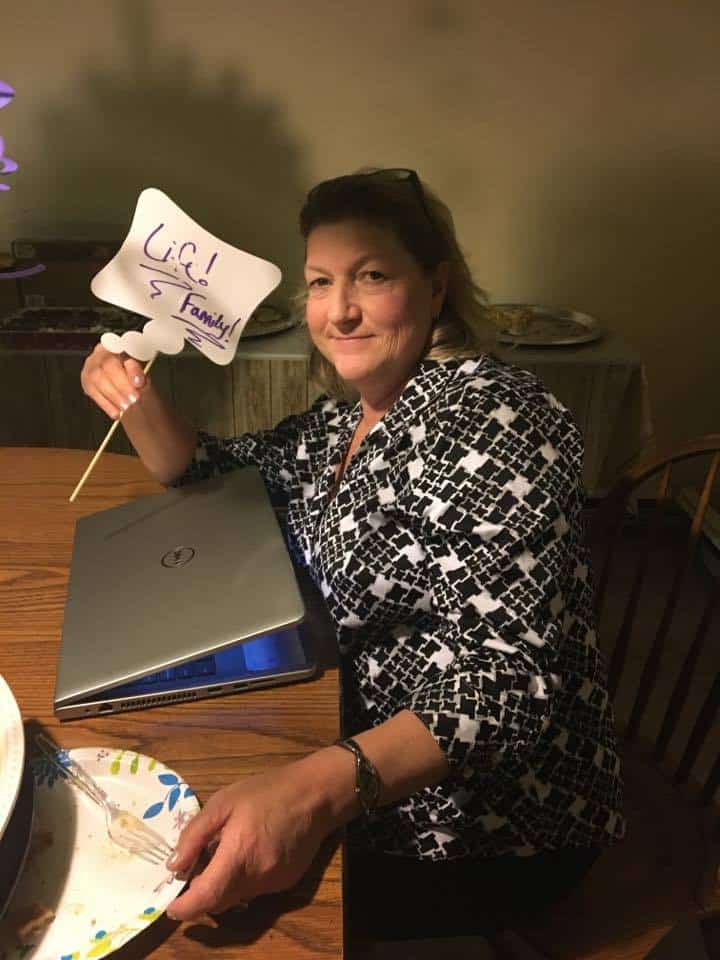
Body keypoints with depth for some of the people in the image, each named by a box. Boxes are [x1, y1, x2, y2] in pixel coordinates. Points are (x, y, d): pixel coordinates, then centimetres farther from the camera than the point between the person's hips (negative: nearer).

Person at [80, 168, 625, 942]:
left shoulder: (486, 416, -23)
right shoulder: (347, 414, 2)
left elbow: (510, 677, -29)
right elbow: (205, 470, 13)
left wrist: (319, 787, -43)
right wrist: (136, 403, -7)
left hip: (485, 829, -6)